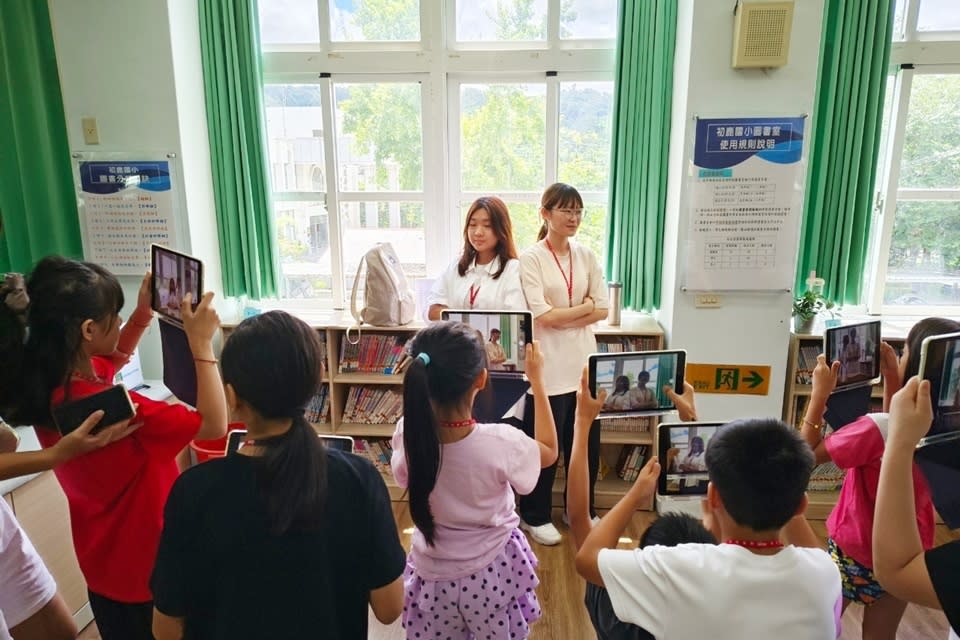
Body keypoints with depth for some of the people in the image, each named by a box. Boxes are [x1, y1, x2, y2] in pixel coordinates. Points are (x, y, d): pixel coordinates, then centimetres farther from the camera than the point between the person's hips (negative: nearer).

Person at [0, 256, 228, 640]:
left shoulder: (49, 384, -7)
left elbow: (115, 357, 14)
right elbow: (214, 424, -29)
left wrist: (143, 313, -1)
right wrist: (201, 342, -27)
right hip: (145, 567, -8)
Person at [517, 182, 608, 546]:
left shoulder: (586, 257, 8)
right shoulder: (531, 259, -8)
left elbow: (602, 311, 2)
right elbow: (542, 316, -15)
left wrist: (562, 318, -11)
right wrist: (585, 306, -6)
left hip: (584, 364, 5)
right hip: (548, 368, -5)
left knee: (586, 443, 14)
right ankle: (535, 516, 27)